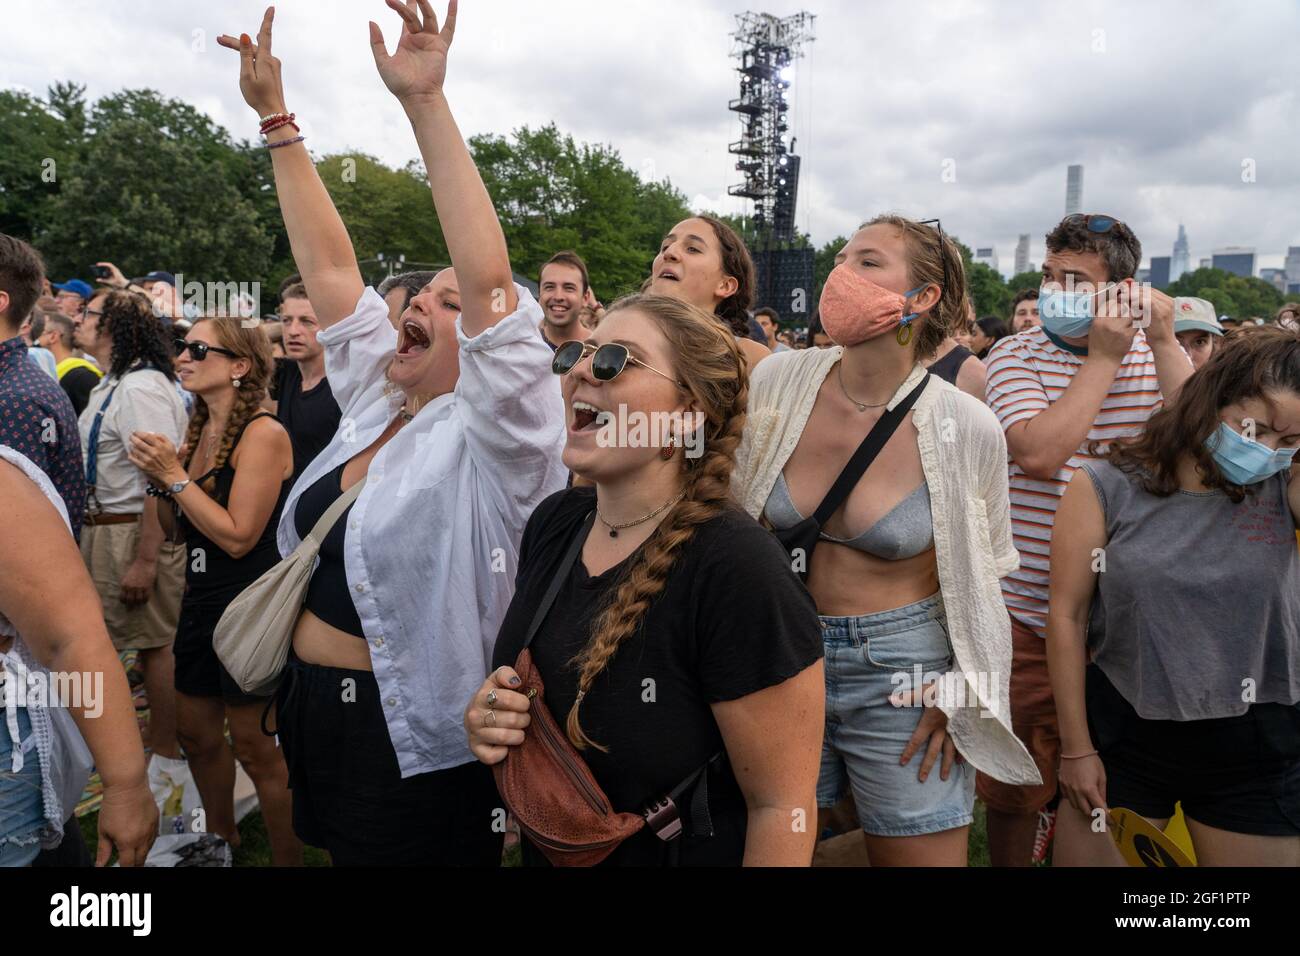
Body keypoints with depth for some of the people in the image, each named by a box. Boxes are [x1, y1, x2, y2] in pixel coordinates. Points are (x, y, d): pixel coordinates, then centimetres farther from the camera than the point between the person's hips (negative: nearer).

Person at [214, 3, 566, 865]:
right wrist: (274, 114, 3)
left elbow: (490, 282, -30)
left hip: (416, 752, -7)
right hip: (315, 717, 7)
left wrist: (426, 103, -32)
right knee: (332, 849, 22)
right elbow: (329, 263, 4)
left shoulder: (491, 441, -16)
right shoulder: (375, 406, 4)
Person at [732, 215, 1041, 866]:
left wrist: (959, 689, -2)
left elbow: (985, 568, 3)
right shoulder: (778, 381, -8)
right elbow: (729, 517, 5)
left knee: (923, 855, 11)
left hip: (905, 671, -2)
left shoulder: (967, 427, -12)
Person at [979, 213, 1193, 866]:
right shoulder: (1016, 357, -4)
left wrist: (1164, 343, -16)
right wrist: (1104, 357, -18)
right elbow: (1039, 453, -21)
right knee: (1015, 788, 11)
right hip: (1030, 613, -2)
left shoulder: (1156, 356, 3)